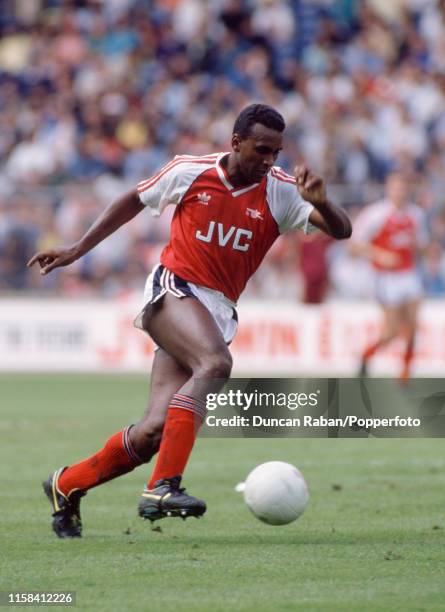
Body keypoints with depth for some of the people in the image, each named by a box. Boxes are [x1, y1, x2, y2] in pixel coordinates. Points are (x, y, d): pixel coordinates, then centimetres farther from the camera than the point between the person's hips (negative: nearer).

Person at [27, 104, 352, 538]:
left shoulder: (281, 192, -1)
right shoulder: (189, 172, -2)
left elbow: (341, 230, -8)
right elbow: (134, 202, 14)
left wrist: (320, 202, -30)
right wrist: (76, 250, 15)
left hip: (218, 313, 3)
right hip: (172, 289, -3)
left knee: (155, 431, -7)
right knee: (215, 363, -34)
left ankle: (67, 486, 16)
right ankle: (163, 487, -38)